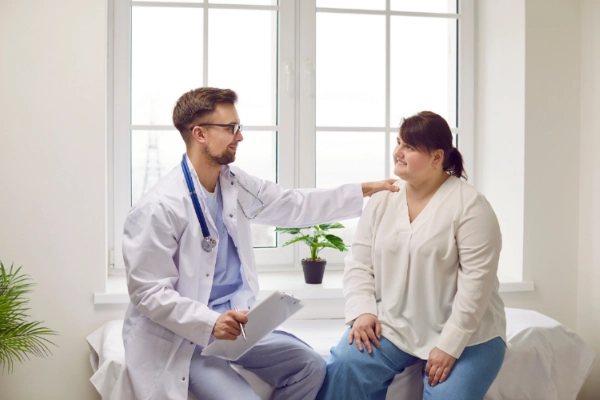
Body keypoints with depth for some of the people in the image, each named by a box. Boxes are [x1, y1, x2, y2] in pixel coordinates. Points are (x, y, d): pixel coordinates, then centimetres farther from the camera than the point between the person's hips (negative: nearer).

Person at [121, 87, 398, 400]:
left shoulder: (235, 184, 4)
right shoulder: (159, 208, -20)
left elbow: (293, 205, 16)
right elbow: (148, 292, -19)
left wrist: (362, 192, 13)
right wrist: (211, 323, -31)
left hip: (235, 321, 7)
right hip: (184, 337, -7)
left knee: (310, 367, -1)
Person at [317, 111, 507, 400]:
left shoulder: (469, 205, -12)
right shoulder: (381, 200, 5)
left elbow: (476, 280, -17)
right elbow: (359, 264, 5)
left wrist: (449, 346, -20)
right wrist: (362, 311, -12)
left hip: (464, 335, -3)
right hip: (392, 326, 4)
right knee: (342, 369, -19)